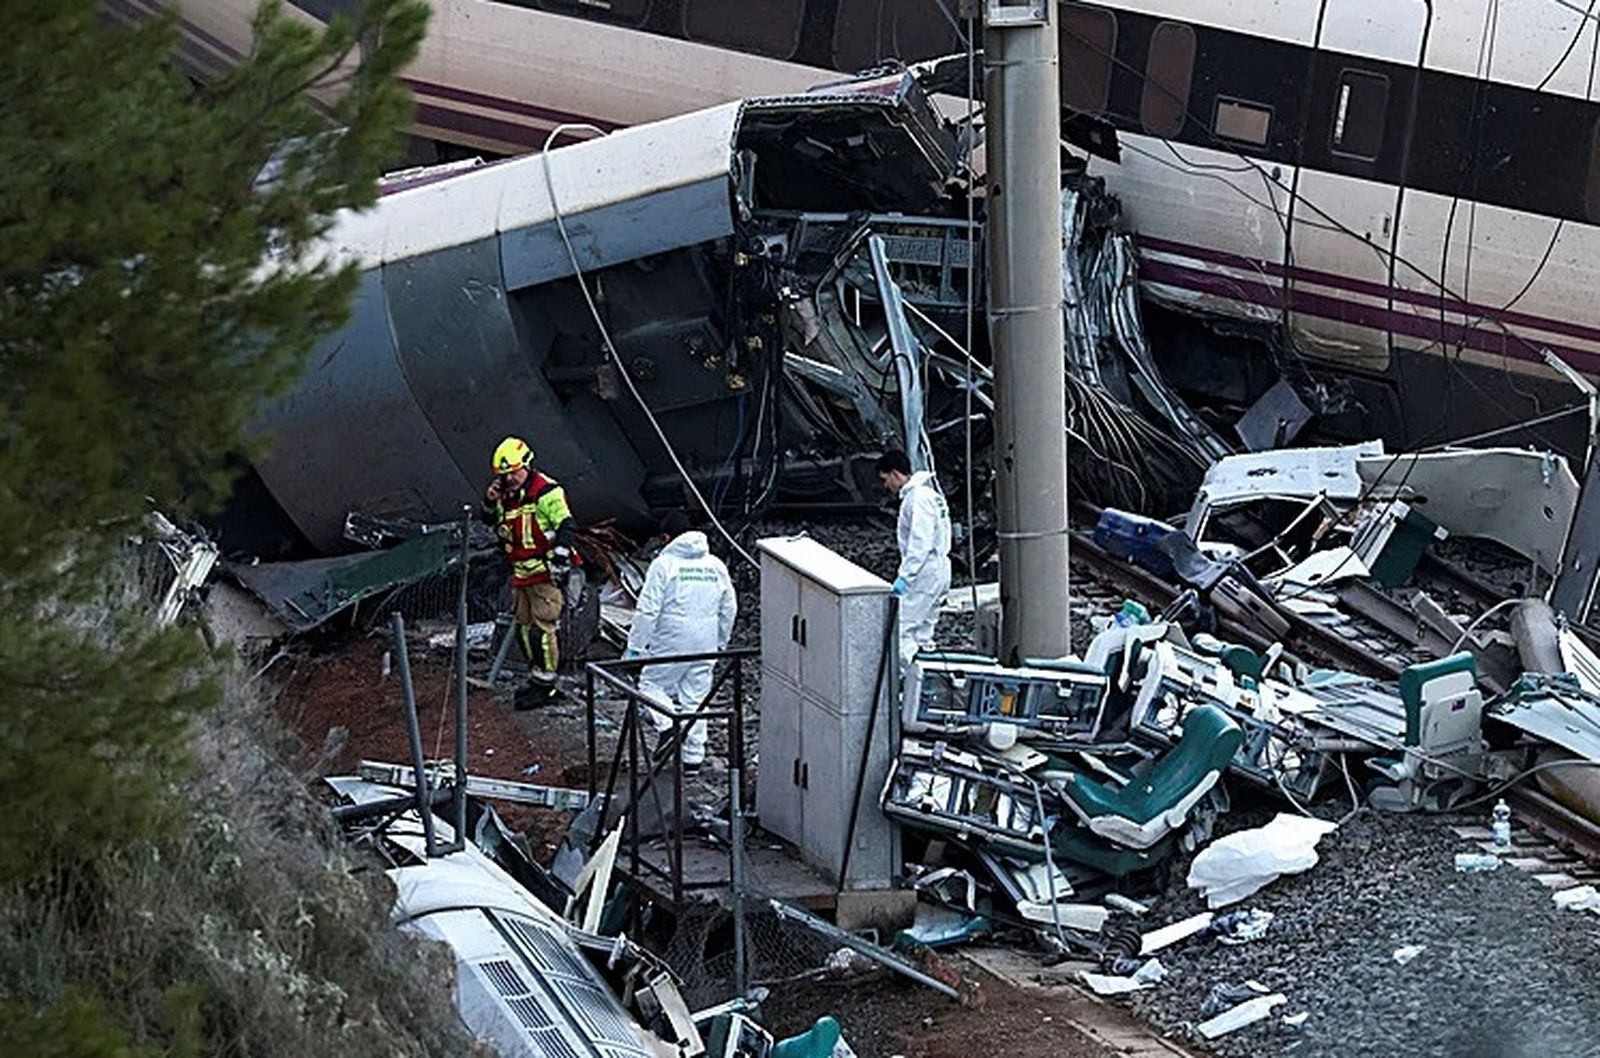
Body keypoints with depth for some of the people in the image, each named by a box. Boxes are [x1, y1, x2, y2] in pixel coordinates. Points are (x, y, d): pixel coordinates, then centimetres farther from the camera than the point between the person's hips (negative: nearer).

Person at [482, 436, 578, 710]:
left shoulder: (546, 492, -14)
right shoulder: (506, 495, 12)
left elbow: (566, 525, -19)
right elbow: (492, 523, 26)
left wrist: (560, 557, -27)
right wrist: (490, 502, 6)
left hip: (545, 573, -9)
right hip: (521, 573, 9)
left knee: (543, 627, -9)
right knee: (524, 627, 14)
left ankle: (545, 682, -4)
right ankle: (536, 677, 24)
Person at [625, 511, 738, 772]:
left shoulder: (663, 564, -11)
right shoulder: (716, 565, 7)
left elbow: (647, 610, -13)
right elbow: (729, 608, 13)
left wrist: (635, 647, -7)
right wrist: (721, 642, 25)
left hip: (671, 644, -5)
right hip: (705, 645, 5)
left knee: (651, 684, 12)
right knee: (696, 698, 12)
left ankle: (667, 726, -12)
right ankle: (693, 758, 14)